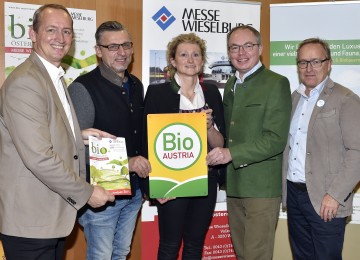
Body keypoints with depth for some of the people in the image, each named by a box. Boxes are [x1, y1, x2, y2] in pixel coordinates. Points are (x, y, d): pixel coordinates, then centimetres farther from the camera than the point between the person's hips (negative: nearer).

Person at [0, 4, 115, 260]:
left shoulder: (55, 77, 13)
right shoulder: (24, 82, -19)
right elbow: (39, 157, -25)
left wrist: (78, 135, 5)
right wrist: (86, 192, -15)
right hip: (31, 220, -9)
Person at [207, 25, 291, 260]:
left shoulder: (276, 84, -10)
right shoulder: (230, 85, 14)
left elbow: (275, 140, -17)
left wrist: (231, 154, -22)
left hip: (261, 187, -7)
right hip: (234, 186, 7)